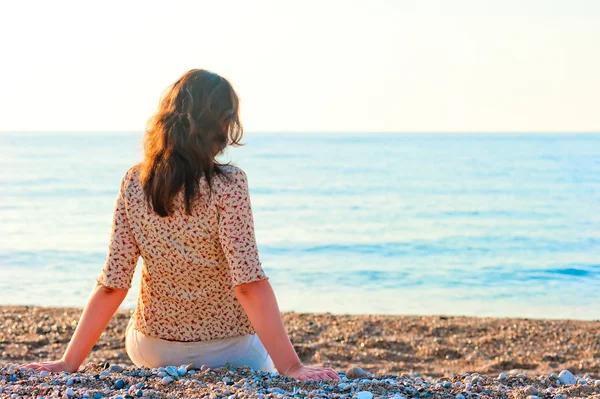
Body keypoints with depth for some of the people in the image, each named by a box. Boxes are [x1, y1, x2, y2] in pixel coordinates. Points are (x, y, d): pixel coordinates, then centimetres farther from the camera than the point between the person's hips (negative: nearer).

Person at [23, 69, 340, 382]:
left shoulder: (134, 182, -9)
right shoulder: (228, 184, -21)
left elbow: (112, 285, -11)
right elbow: (249, 285, -26)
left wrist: (69, 362, -6)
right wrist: (290, 366, -25)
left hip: (153, 351, 4)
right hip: (227, 351, -3)